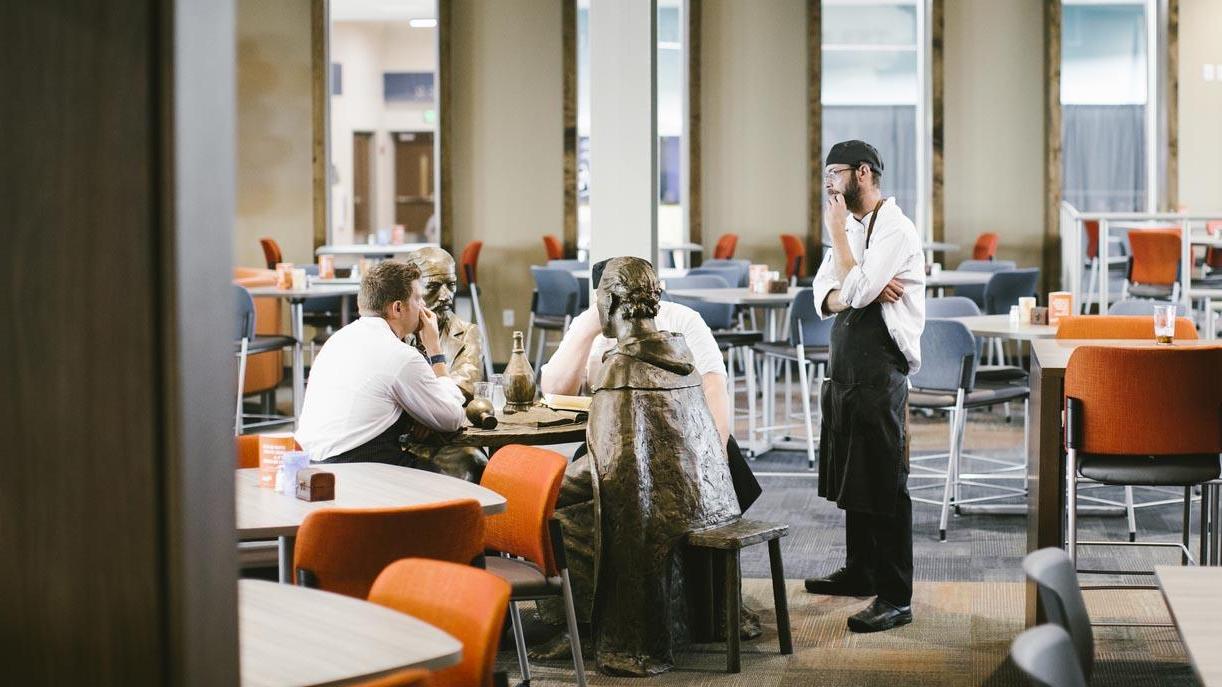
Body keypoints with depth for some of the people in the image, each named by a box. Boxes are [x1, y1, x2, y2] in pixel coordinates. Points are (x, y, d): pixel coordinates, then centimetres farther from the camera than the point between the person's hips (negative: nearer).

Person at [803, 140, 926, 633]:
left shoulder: (894, 229, -13)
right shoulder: (850, 227, 14)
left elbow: (855, 292, -23)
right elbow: (824, 297, 6)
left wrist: (837, 233, -12)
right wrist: (865, 290, -14)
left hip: (880, 372, -9)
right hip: (845, 367, 9)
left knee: (884, 485, -8)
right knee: (849, 478, 18)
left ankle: (895, 597, -5)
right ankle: (859, 570, 33)